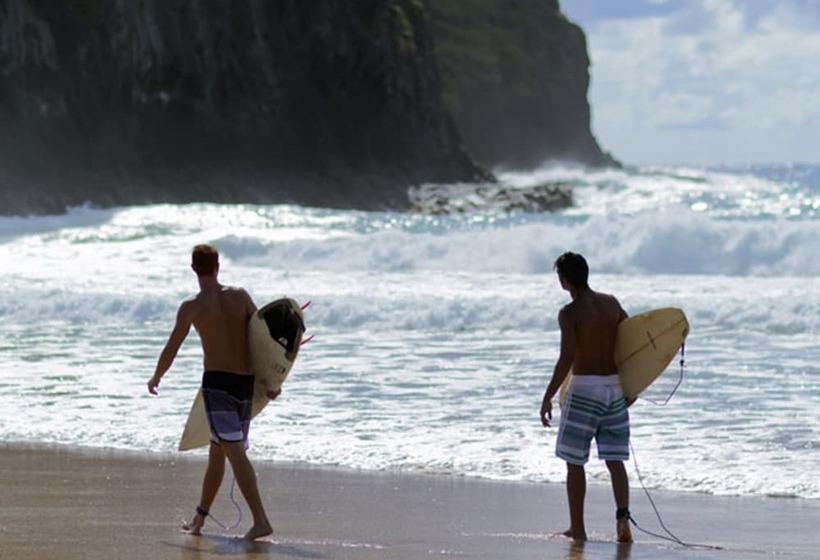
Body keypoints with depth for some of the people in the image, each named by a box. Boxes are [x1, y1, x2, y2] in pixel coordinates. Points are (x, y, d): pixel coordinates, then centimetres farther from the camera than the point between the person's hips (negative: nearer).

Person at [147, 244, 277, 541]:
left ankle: (261, 520, -23)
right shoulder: (240, 296, 6)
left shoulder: (192, 306, -5)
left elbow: (171, 349, -5)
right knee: (217, 452, 16)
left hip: (218, 383, -6)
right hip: (246, 383, 6)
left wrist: (155, 378, 13)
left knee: (235, 452, -12)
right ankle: (199, 518, 26)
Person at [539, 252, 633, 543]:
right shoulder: (611, 304, 6)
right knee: (615, 460, 8)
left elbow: (567, 358, -19)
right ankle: (623, 518, -8)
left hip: (585, 388, -5)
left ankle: (577, 528, 9)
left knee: (574, 461, 6)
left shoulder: (570, 313, -12)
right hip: (615, 387, 5)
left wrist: (548, 397, -14)